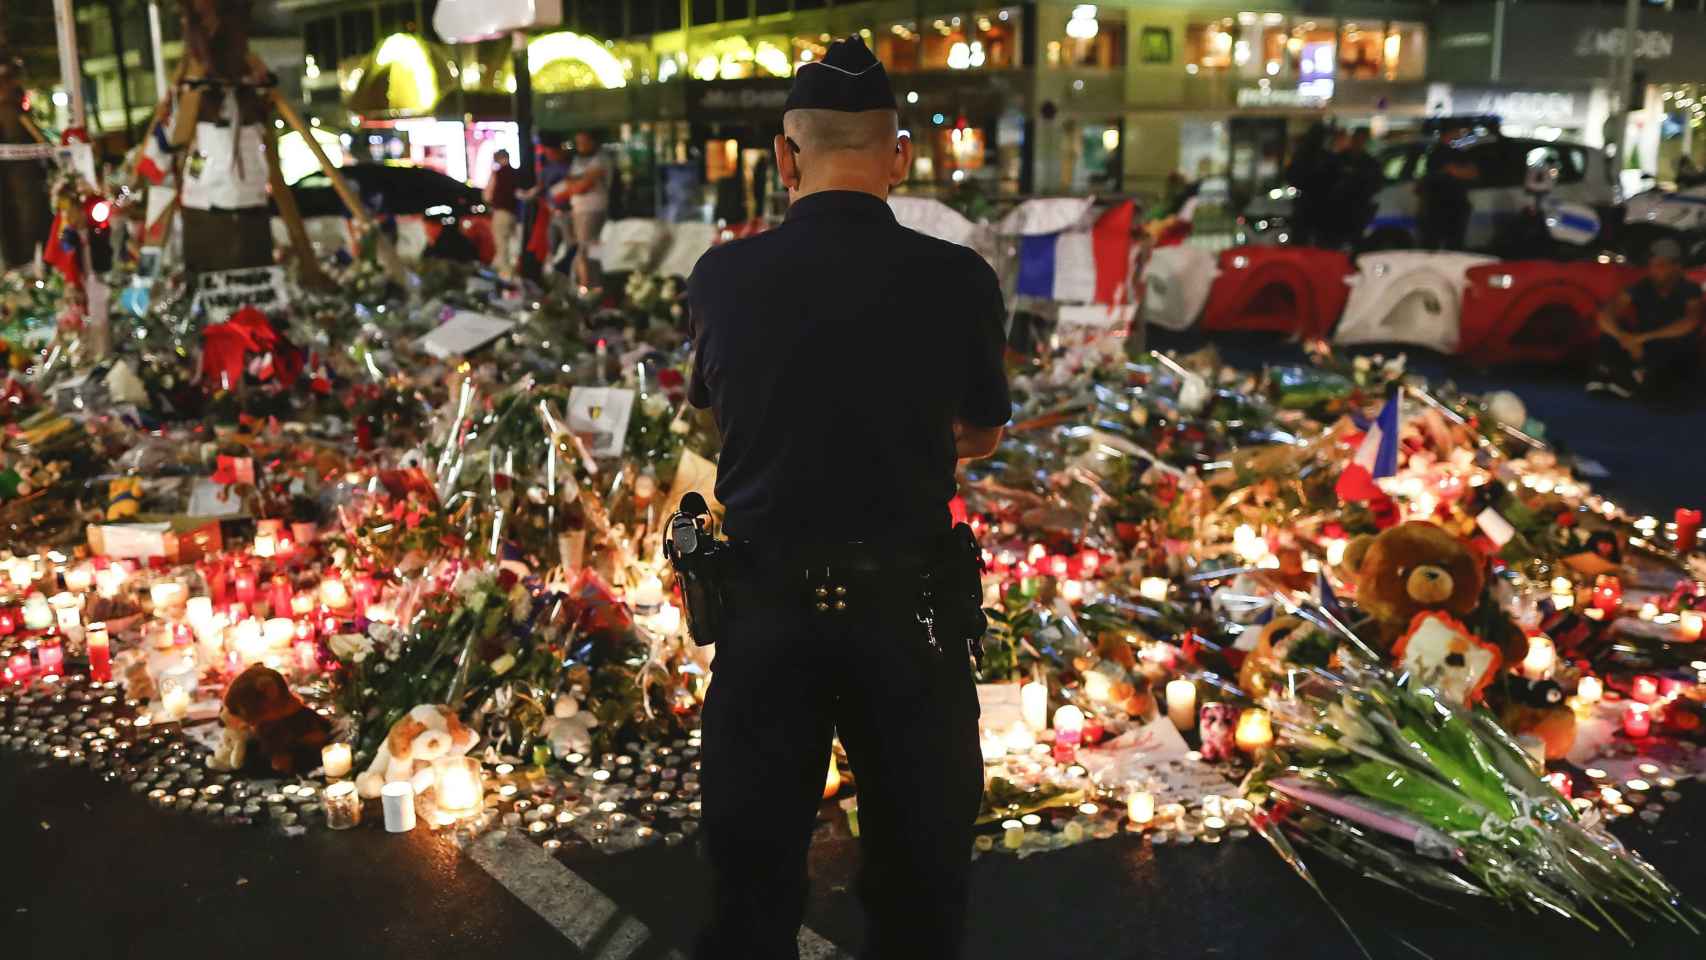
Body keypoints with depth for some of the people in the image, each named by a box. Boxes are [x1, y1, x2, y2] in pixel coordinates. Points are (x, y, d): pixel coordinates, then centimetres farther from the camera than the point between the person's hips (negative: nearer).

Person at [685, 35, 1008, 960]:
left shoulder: (724, 276, -8)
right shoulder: (959, 280, -11)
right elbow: (980, 435, 5)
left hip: (768, 600, 1)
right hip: (907, 605, -1)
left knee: (752, 860, 17)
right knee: (920, 870, 18)